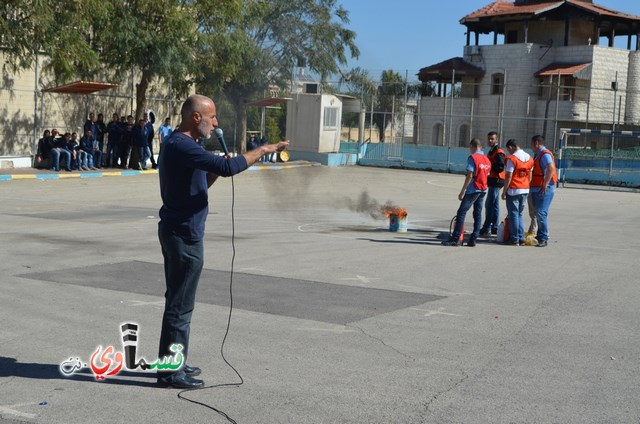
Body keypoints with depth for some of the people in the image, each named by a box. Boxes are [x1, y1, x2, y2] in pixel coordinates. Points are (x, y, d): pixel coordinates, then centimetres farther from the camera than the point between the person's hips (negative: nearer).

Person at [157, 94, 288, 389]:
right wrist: (263, 150, -17)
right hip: (184, 235, -11)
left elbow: (198, 184, 21)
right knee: (180, 305, -4)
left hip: (178, 232, 11)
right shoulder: (182, 146, -19)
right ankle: (171, 371, 3)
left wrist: (216, 172, 3)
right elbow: (228, 167, -28)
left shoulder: (180, 144, 14)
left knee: (178, 302, 17)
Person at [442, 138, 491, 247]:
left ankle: (455, 239, -8)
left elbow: (469, 176, -16)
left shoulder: (472, 157, -10)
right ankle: (473, 240, 8)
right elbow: (487, 176, 14)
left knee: (461, 212, -5)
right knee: (478, 214, 9)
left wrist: (462, 191, -13)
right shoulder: (487, 159, 12)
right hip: (483, 189, 8)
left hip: (473, 189, -7)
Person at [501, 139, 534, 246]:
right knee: (519, 214, 15)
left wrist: (504, 192, -9)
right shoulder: (529, 158, 8)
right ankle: (521, 239, 14)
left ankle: (514, 239, 2)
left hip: (513, 190, -7)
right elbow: (530, 176, 12)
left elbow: (508, 177, -15)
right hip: (525, 190, 7)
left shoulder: (512, 158, -14)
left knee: (513, 214, 1)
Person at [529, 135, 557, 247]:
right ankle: (540, 235, 23)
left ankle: (543, 238, -11)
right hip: (536, 189, 10)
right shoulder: (538, 155, 18)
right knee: (538, 213, 15)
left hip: (544, 189, -10)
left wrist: (545, 185, -27)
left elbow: (551, 168, -27)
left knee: (541, 213, -12)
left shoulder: (545, 154, -13)